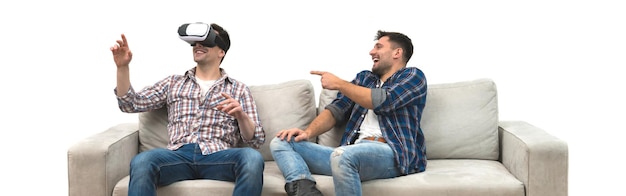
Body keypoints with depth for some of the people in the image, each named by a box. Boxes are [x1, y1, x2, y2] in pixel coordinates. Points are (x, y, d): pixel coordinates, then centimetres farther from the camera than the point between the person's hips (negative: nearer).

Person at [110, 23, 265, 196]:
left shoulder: (239, 89, 18)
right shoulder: (174, 83, 25)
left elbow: (256, 140, 10)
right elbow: (131, 104, 19)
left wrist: (241, 115, -11)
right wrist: (122, 67, 6)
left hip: (218, 157, -1)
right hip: (179, 154, 1)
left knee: (252, 158, -36)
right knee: (141, 161, -34)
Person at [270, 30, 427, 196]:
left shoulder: (413, 76, 10)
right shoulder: (364, 78, 28)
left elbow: (382, 101, -8)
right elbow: (336, 110, 18)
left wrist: (338, 84, 2)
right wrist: (308, 132, -1)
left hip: (392, 153, -7)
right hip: (353, 152, 7)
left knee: (343, 155, -40)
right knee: (280, 142, -4)